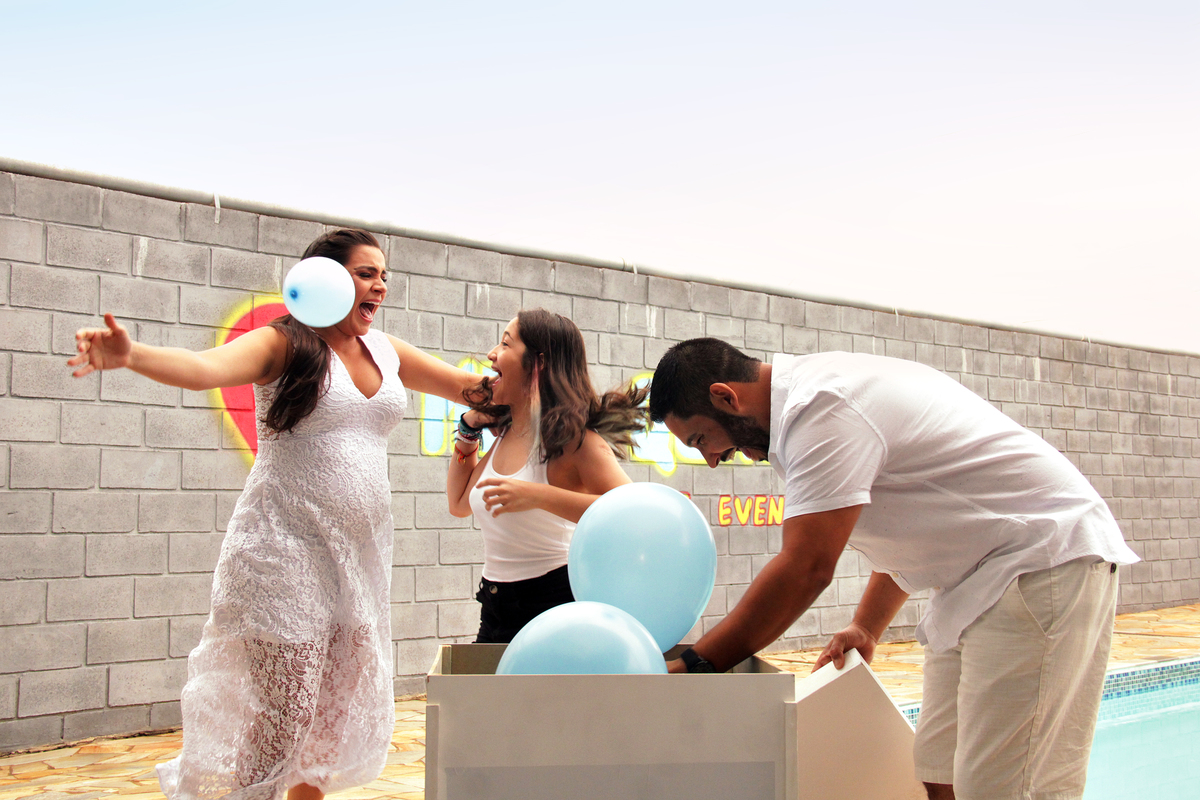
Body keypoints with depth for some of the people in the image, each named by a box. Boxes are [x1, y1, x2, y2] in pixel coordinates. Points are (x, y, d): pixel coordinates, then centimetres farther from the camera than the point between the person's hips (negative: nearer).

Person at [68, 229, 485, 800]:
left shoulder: (386, 352, 12)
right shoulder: (283, 344, -7)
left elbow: (465, 385, 21)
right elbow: (205, 368, -24)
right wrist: (131, 356, -43)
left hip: (361, 554, 6)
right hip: (286, 552, -6)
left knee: (337, 713, 11)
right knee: (282, 716, -8)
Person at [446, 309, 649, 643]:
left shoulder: (569, 438, -15)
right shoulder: (508, 434, 9)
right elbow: (460, 504, 24)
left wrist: (540, 496, -33)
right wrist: (469, 428, 17)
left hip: (554, 606, -8)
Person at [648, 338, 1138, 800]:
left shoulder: (821, 410, -20)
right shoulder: (816, 392, 13)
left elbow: (805, 570, -24)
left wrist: (694, 666, -16)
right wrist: (866, 628, 22)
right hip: (983, 576, 11)